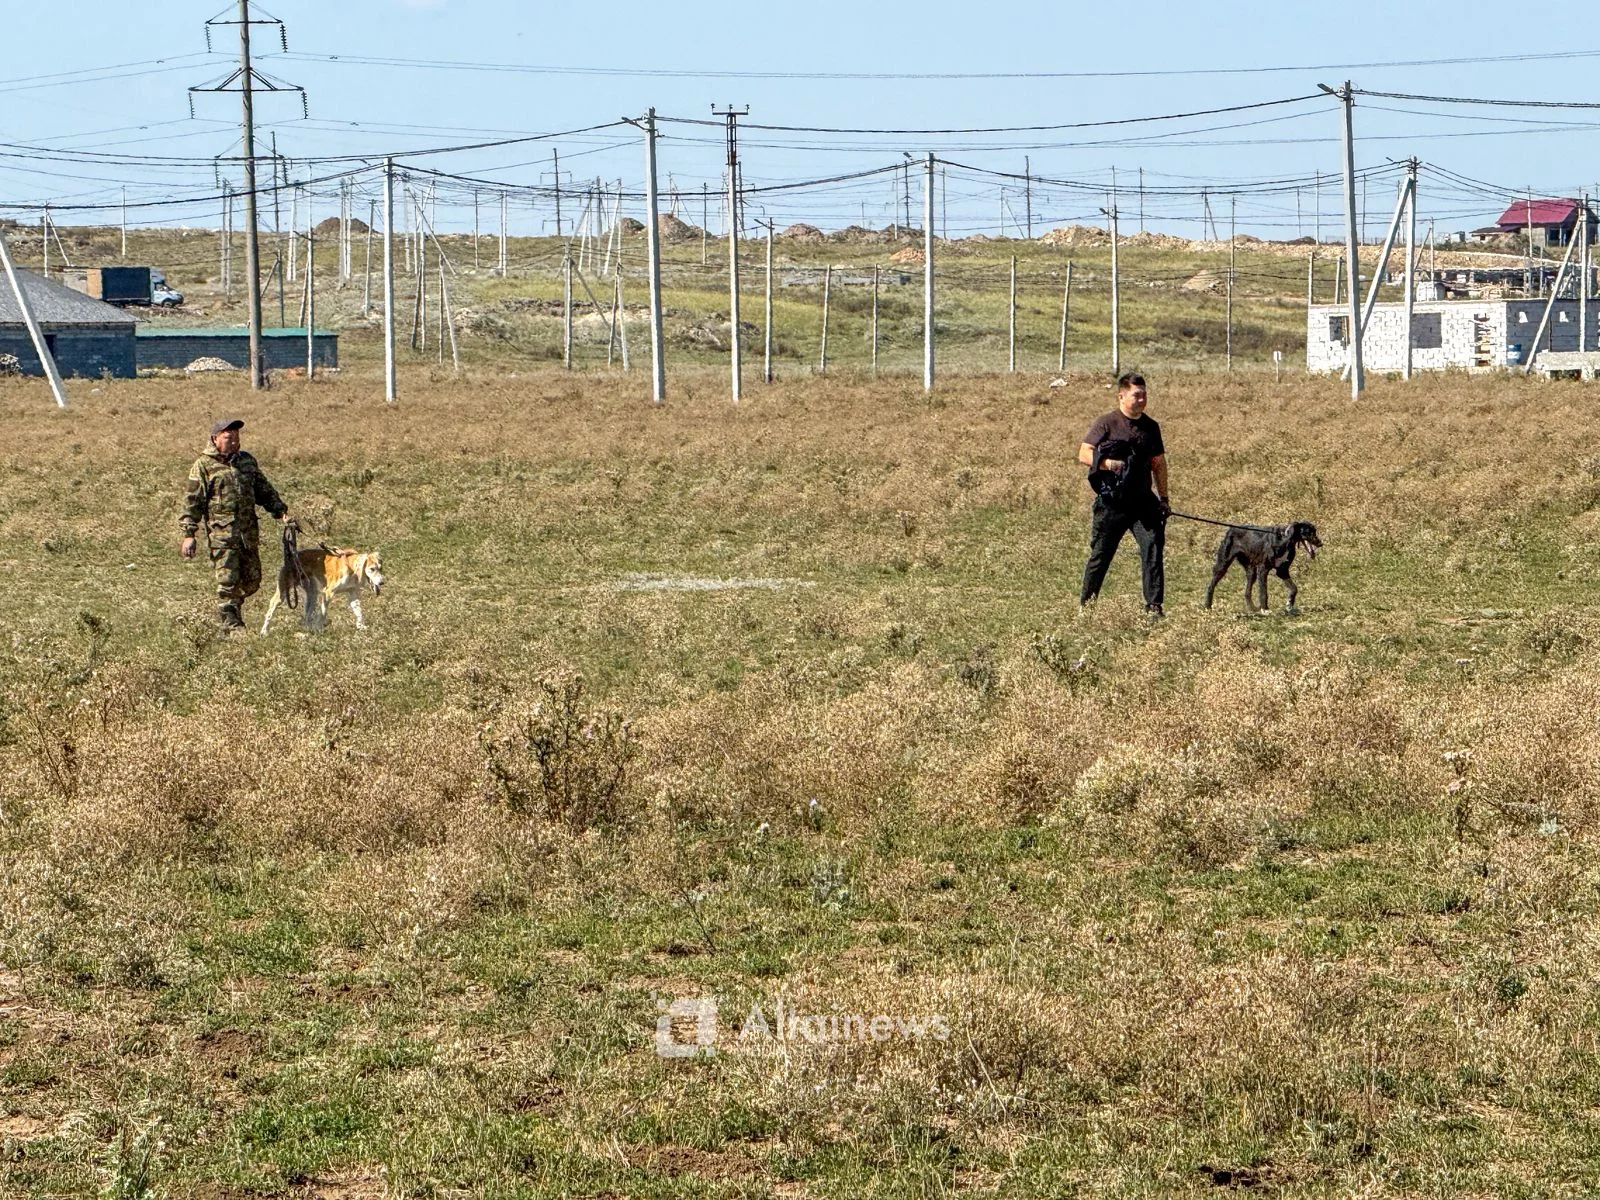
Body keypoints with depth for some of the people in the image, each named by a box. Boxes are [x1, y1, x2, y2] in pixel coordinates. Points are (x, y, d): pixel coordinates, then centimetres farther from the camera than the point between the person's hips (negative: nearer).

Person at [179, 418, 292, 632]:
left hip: (248, 533, 6)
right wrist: (189, 534, -10)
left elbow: (265, 491, 23)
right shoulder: (204, 466, -2)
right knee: (227, 583, -9)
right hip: (221, 534, -6)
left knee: (252, 581, 9)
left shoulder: (247, 461, 15)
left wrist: (280, 510, 10)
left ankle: (232, 609, 31)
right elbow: (193, 501, -4)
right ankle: (232, 627, -7)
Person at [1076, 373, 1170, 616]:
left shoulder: (1150, 427, 13)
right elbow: (1084, 454, -9)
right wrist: (1107, 463, -27)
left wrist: (1163, 498, 18)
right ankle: (1085, 603, 17)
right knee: (1101, 553, 3)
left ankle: (1153, 606, -9)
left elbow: (1158, 464, 21)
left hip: (1143, 502, 4)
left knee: (1153, 546, -11)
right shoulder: (1106, 423, -2)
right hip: (1112, 502, -4)